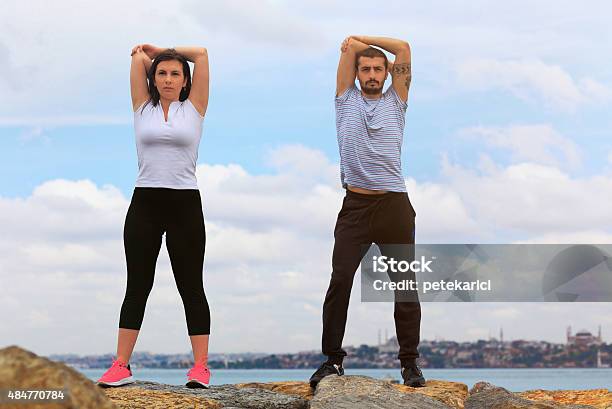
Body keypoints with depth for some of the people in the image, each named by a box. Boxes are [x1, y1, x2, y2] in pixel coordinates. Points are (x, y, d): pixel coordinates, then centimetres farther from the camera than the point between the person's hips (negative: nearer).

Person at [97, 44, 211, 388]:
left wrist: (164, 50, 15)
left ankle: (201, 366, 2)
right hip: (145, 203, 2)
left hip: (185, 205, -1)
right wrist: (144, 54, 28)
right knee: (137, 286, 4)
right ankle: (121, 366, 6)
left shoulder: (194, 108, 6)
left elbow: (201, 54, 4)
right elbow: (139, 54, 8)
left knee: (191, 287, 1)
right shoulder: (143, 108, 9)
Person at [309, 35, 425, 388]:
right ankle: (333, 359, 1)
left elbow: (403, 47, 7)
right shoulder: (347, 100, 11)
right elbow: (349, 47, 7)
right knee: (340, 281, -7)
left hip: (395, 205, 0)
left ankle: (410, 362, 9)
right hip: (355, 204, 0)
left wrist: (362, 39, 14)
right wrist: (355, 48, 24)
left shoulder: (396, 101, 11)